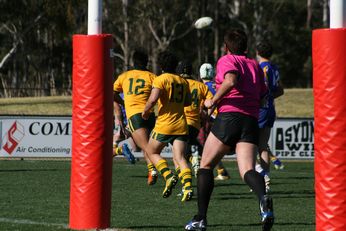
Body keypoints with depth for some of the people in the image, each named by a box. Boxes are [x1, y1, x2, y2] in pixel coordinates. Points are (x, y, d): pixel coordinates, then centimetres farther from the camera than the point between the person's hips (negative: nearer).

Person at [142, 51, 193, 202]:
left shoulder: (160, 79, -6)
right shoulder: (183, 81, 13)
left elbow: (153, 99, -19)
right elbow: (188, 101, 24)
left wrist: (145, 111, -2)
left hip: (164, 124, -5)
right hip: (181, 125, 5)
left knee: (151, 151, 14)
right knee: (179, 158, -1)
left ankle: (169, 176, -6)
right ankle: (188, 186, -23)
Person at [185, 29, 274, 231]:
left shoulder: (227, 60, 4)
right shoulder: (255, 65, 23)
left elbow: (230, 81, -17)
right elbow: (263, 96, 23)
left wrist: (213, 101, -6)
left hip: (229, 116, -5)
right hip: (252, 121, 5)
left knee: (206, 165, 10)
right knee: (247, 170, -9)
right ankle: (263, 197, -44)